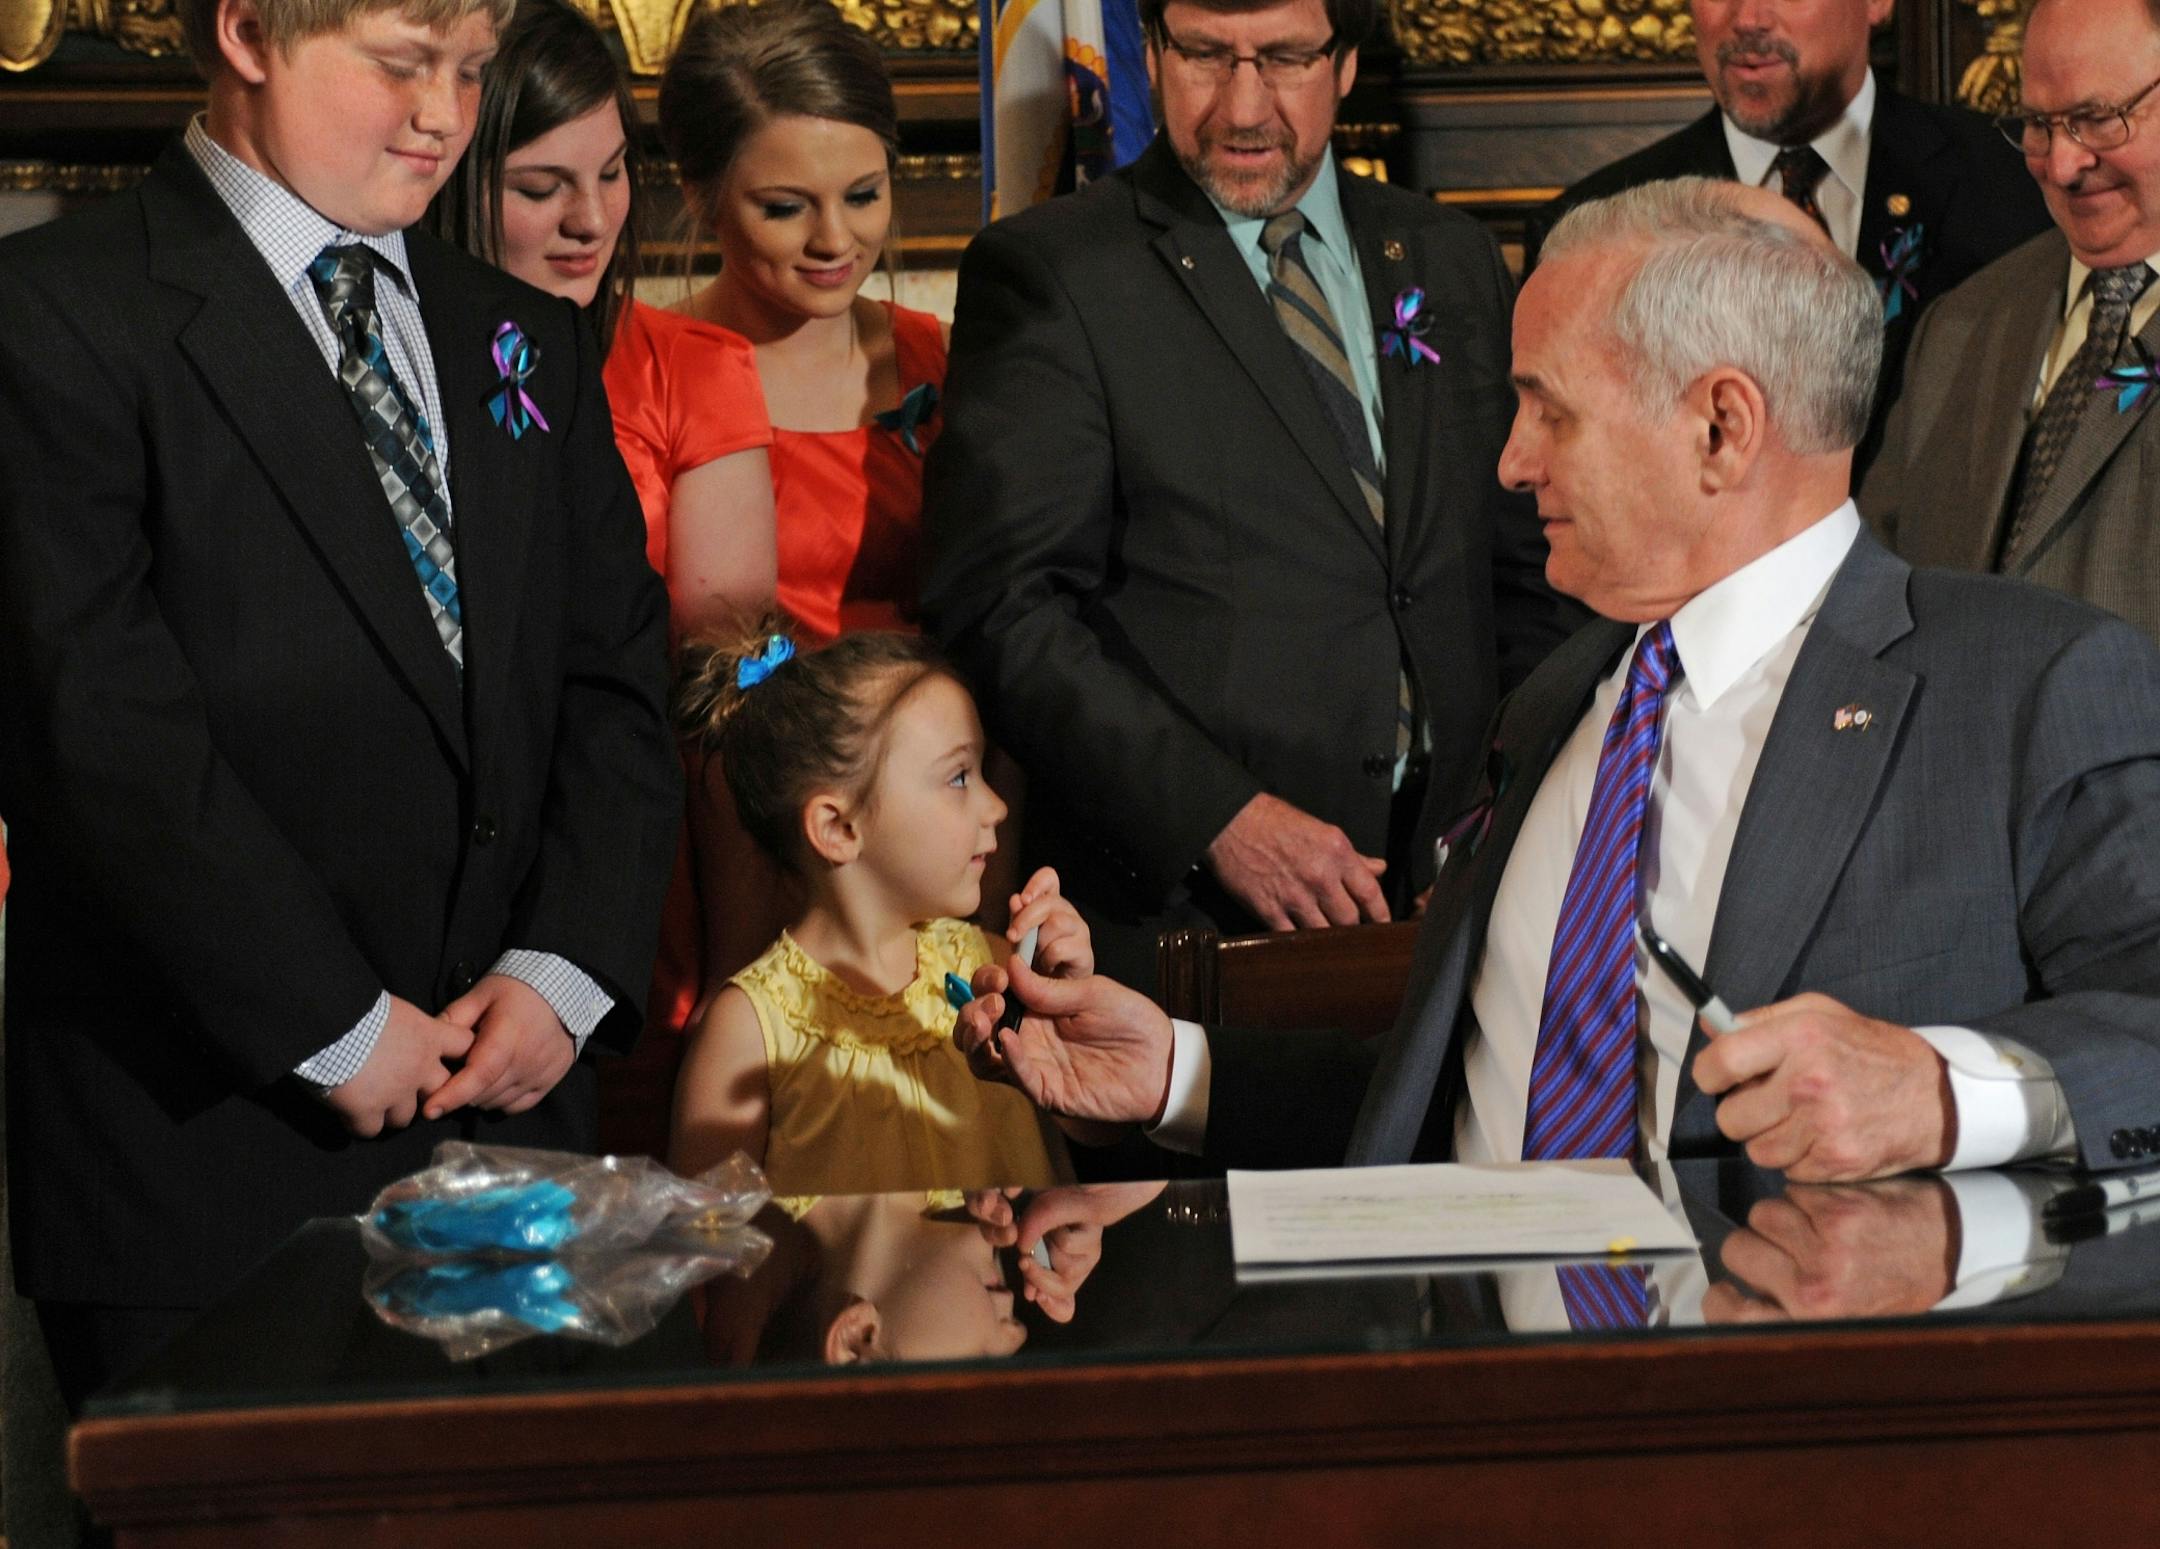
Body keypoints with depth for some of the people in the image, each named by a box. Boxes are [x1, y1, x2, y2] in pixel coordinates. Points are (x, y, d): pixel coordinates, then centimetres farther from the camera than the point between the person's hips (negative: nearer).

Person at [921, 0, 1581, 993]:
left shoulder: (1451, 263, 14)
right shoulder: (1045, 273, -2)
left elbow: (1518, 580, 18)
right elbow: (1003, 611, -9)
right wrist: (1217, 817, -18)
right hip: (1172, 908, -4)